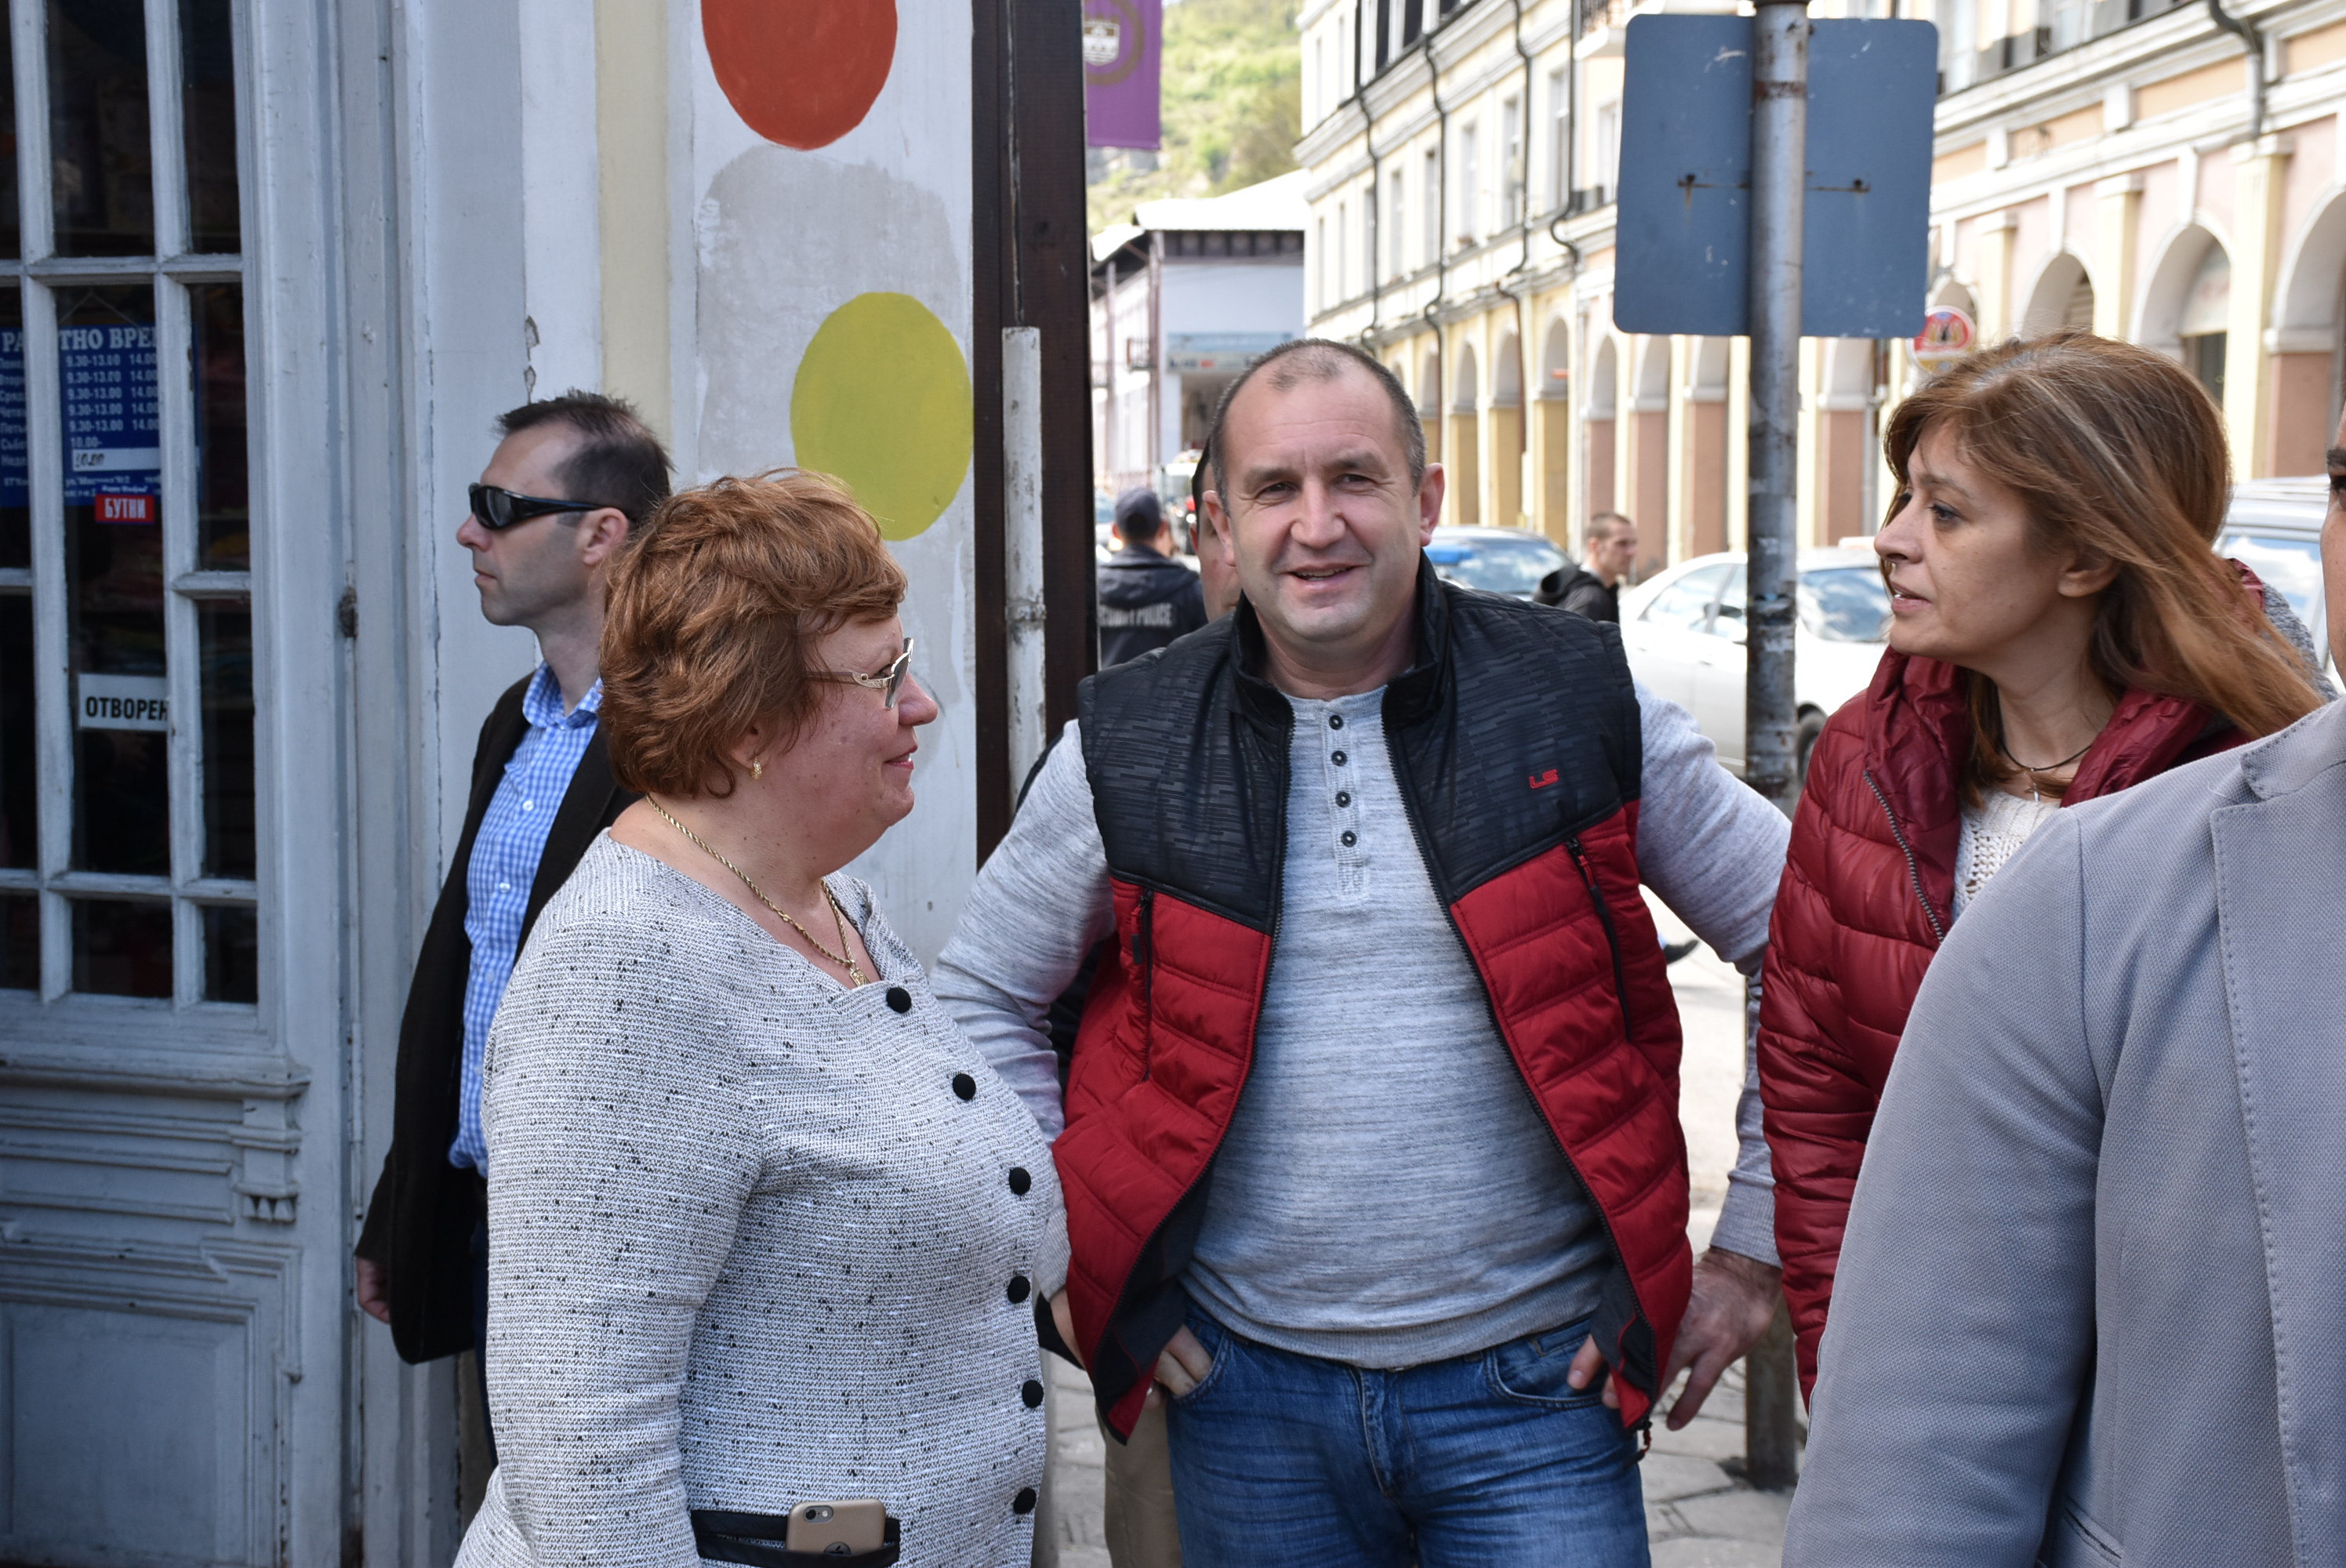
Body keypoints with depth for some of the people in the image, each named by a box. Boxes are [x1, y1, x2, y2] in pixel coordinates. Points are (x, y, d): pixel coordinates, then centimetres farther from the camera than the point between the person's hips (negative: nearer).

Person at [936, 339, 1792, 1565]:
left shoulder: (1579, 706, -3)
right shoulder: (1129, 749, 0)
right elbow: (980, 995, 11)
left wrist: (1754, 1243, 3)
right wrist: (1063, 1267, 5)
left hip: (1533, 1382, -1)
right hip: (1251, 1392, 2)